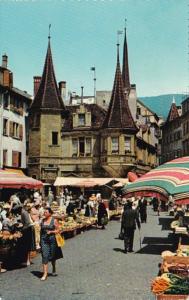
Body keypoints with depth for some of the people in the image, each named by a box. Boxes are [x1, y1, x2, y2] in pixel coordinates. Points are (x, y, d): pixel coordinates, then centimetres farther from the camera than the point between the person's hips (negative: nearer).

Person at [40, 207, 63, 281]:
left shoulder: (54, 220, -4)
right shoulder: (42, 221, 6)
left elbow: (58, 230, -3)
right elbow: (41, 230, 13)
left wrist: (51, 232, -19)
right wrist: (40, 240, 11)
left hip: (52, 239, -2)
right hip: (44, 240, 2)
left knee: (52, 256, 12)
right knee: (44, 256, -8)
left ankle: (54, 269, 38)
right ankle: (45, 273, -8)